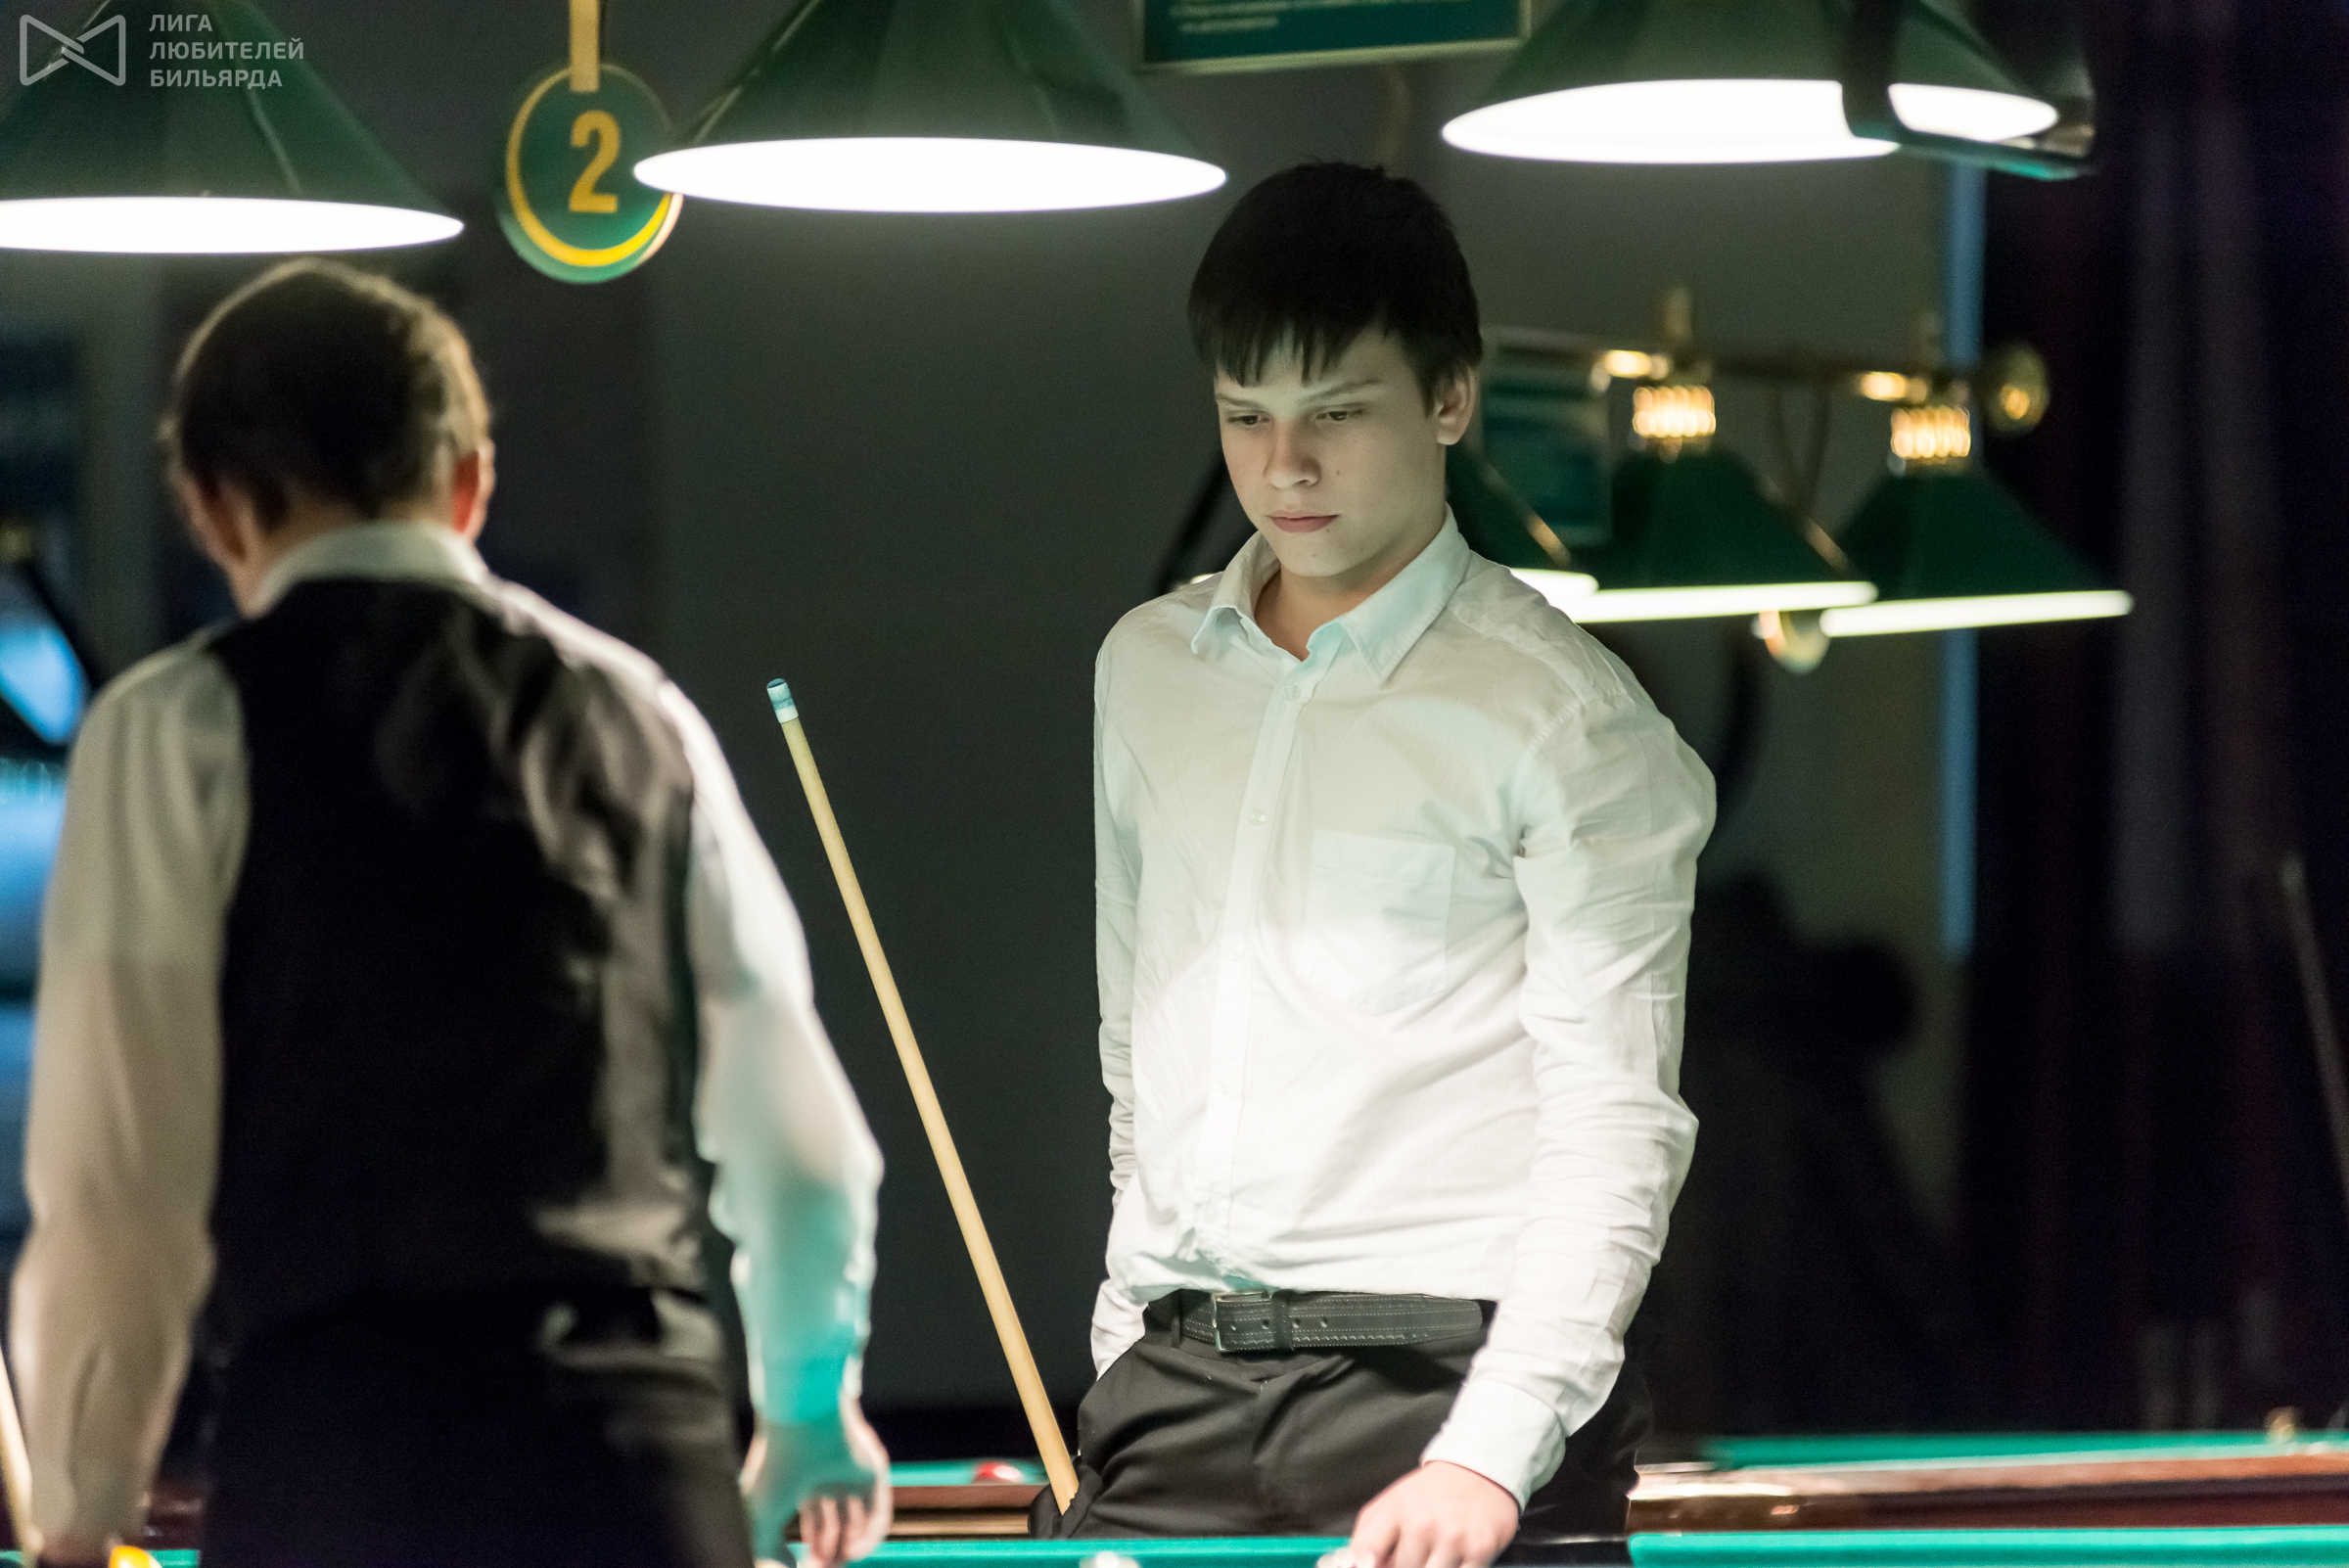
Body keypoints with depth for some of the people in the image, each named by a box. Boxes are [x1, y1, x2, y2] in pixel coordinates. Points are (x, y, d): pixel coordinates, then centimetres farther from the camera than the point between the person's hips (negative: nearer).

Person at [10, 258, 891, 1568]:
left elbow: (122, 1164, -1)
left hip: (338, 1457, -4)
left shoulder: (184, 731, 3)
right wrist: (812, 1408, 38)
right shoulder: (639, 713, 16)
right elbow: (799, 1132, 21)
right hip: (648, 1456, 4)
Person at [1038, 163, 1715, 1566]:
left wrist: (1490, 1450, -19)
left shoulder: (1566, 715, -4)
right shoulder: (1147, 669, 15)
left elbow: (1618, 1126, -9)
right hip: (1175, 1383, 5)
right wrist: (1131, 1345, 15)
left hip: (1440, 1375, -5)